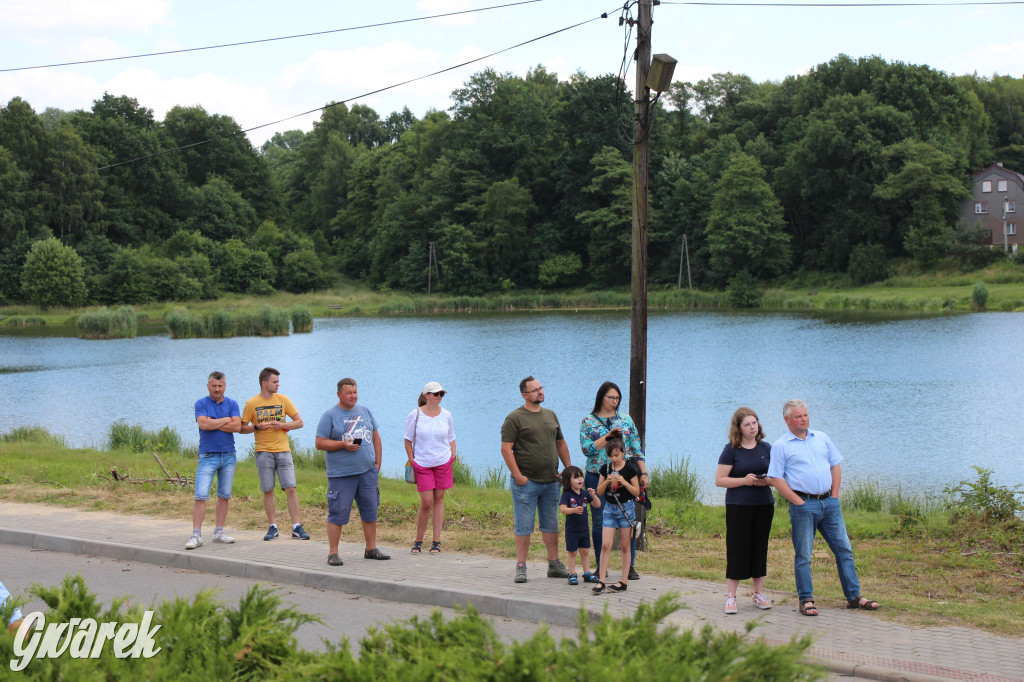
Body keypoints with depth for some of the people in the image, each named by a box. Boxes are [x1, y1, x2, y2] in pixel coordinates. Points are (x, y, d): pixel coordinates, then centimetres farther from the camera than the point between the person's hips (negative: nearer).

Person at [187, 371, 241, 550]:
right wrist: (225, 420, -7)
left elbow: (237, 426, -8)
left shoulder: (232, 404, 7)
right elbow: (203, 424, -16)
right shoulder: (201, 404, 1)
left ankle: (219, 531, 16)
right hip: (208, 456, -3)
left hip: (228, 456, 3)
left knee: (224, 495, 7)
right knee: (200, 496, -10)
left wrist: (213, 424, -9)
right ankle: (196, 535, -10)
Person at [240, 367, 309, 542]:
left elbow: (299, 422, 9)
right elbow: (242, 428, 5)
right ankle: (273, 527, 10)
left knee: (290, 488, -6)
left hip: (283, 450, 1)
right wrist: (257, 427, -12)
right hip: (263, 452, -1)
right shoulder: (251, 403, 3)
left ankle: (296, 527, -2)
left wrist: (283, 425, -8)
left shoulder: (283, 399, 7)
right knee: (268, 491, 1)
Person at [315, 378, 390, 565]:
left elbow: (376, 437, 18)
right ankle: (333, 553, 1)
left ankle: (371, 549, 20)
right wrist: (343, 445, -17)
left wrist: (378, 462, 10)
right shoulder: (330, 416, -2)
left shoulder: (365, 412, 14)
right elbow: (320, 443, -6)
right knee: (338, 513, -5)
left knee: (370, 511, 10)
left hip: (368, 472, 5)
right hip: (341, 475, -5)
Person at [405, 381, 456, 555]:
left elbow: (451, 440, 14)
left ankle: (436, 541, 9)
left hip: (443, 462, 2)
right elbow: (408, 440, 4)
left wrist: (453, 458, 6)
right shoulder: (415, 415, -3)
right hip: (422, 463, -2)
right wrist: (411, 461, -1)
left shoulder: (446, 415, 4)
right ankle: (418, 541, 10)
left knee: (439, 499, 4)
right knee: (426, 503, -6)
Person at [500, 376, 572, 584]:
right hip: (526, 481, -6)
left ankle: (554, 565, 19)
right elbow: (506, 449, -10)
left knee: (551, 525, 12)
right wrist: (518, 476, -15)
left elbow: (561, 444, 21)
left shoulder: (550, 415, 14)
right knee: (524, 526, -2)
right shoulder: (515, 418, -5)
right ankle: (521, 567, 4)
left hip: (551, 481, 6)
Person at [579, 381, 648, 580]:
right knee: (599, 521, 4)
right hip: (597, 477, -1)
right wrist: (608, 436, -14)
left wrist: (643, 473, 4)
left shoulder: (625, 419, 10)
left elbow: (637, 449, 10)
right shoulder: (588, 421, 4)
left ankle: (630, 566, 5)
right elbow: (587, 448, -8)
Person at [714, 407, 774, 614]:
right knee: (737, 550, -4)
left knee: (759, 549, 8)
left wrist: (767, 480, -8)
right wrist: (744, 480, -17)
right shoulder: (731, 450, -3)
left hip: (764, 505, 4)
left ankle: (759, 594, 19)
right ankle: (730, 598, 2)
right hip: (738, 506, -4)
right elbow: (719, 480, -6)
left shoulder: (765, 448, 9)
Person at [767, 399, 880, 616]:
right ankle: (806, 600, 8)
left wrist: (834, 496, 4)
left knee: (844, 549, 6)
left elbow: (835, 466, 16)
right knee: (803, 555, 0)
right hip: (803, 505, -4)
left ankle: (854, 596, 13)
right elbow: (775, 478, -6)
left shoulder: (821, 438, 14)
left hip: (829, 502, 5)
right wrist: (798, 501, -11)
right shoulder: (781, 446, -1)